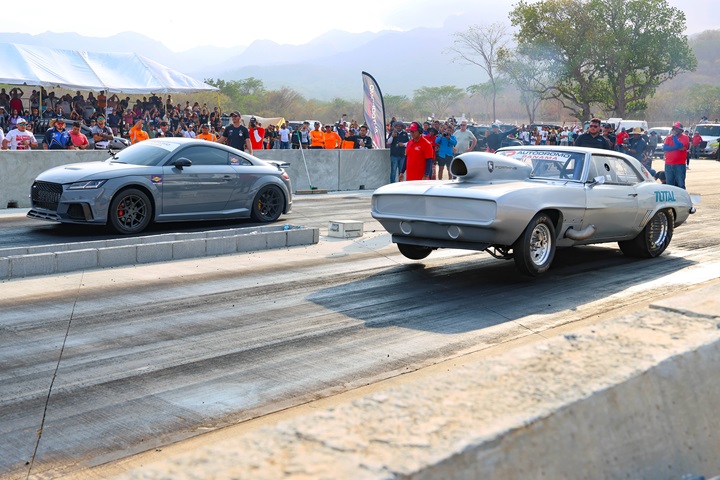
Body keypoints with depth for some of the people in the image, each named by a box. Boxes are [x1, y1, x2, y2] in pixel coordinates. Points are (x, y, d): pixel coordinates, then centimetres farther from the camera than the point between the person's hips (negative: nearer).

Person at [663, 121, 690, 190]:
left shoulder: (684, 137, 1)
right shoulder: (668, 137, 11)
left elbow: (679, 145, -18)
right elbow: (664, 148, -5)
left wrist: (674, 135, -9)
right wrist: (676, 148, -15)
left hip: (679, 165, -4)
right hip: (668, 165, 4)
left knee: (680, 185, -5)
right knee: (669, 184, 7)